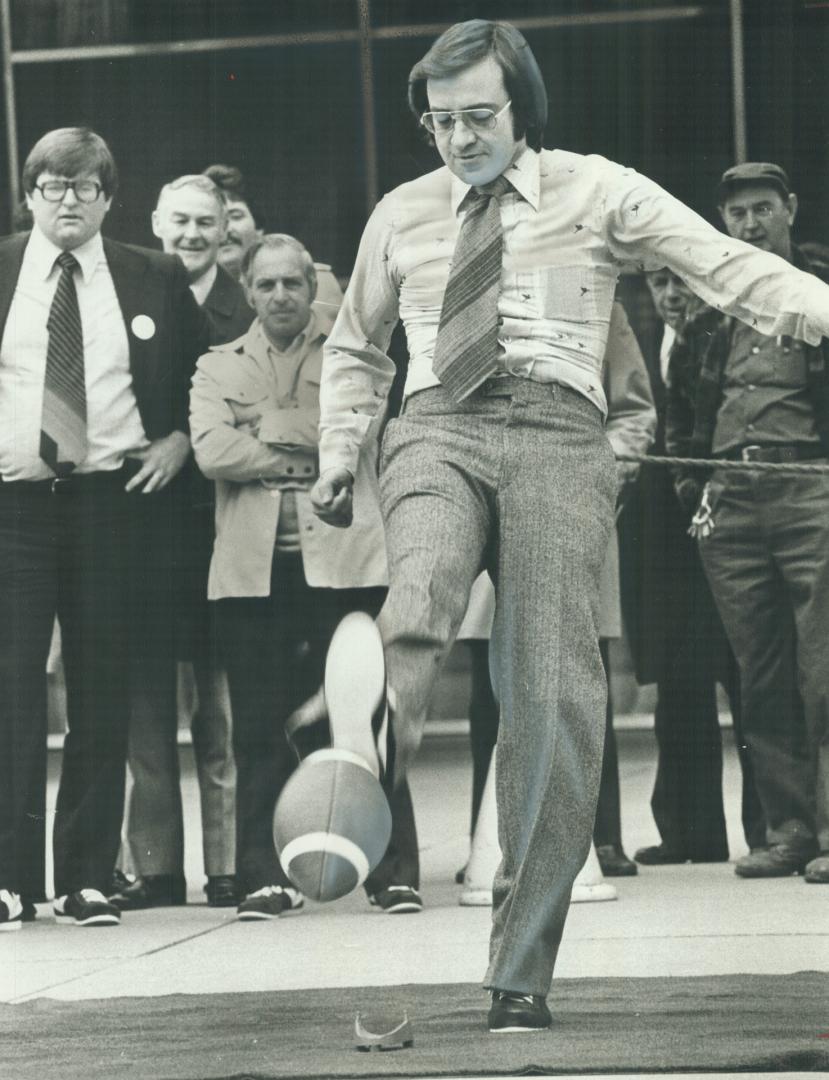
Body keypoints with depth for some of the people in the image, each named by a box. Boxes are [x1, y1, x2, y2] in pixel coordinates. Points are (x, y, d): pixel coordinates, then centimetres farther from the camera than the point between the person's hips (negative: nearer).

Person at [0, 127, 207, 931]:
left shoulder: (155, 282, 9)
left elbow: (205, 372, 20)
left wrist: (181, 438, 5)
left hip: (112, 500, 1)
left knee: (102, 696, 3)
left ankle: (87, 878, 9)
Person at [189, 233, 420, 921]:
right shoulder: (220, 368, 17)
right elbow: (213, 450, 0)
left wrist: (264, 427, 0)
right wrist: (304, 456, -3)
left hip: (345, 560, -2)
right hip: (254, 569, 2)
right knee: (262, 731, 0)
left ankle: (393, 872, 2)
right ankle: (265, 878, 4)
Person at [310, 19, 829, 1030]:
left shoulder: (595, 193, 11)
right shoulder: (401, 215, 20)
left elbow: (728, 265, 1)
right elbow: (354, 346, 33)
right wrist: (338, 452, 19)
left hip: (556, 434, -2)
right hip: (438, 428, 2)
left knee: (553, 693, -11)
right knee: (413, 614, -32)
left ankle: (520, 975, -7)